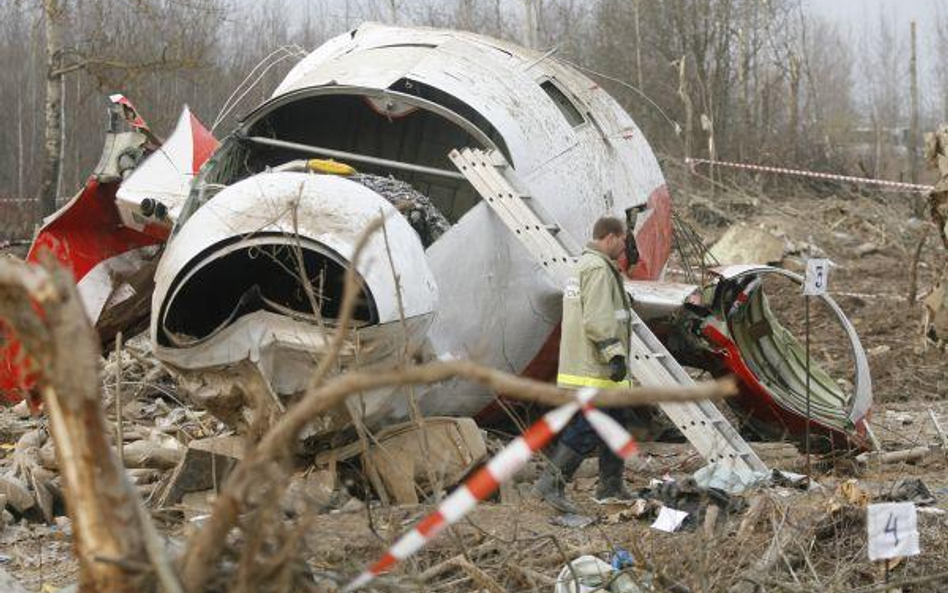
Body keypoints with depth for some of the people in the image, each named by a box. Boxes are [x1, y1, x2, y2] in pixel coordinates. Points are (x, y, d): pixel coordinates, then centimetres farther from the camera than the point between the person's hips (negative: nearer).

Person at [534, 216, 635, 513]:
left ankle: (612, 487, 23)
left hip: (581, 365, 11)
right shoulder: (598, 269, -14)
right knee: (585, 429, -11)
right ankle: (551, 483, -11)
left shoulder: (584, 266, 21)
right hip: (593, 370, -11)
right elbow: (597, 320, -24)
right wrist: (615, 354, -26)